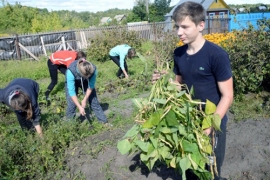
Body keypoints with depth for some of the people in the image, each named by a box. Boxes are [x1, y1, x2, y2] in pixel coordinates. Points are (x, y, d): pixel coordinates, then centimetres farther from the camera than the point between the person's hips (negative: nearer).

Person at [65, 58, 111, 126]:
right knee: (72, 104, -9)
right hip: (72, 82, -1)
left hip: (86, 82, 2)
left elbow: (91, 87, -20)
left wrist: (85, 99, -17)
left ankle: (104, 121, 13)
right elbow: (71, 92, -36)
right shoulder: (71, 71, -42)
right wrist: (79, 107, -34)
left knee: (94, 101, 1)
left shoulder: (93, 70, -36)